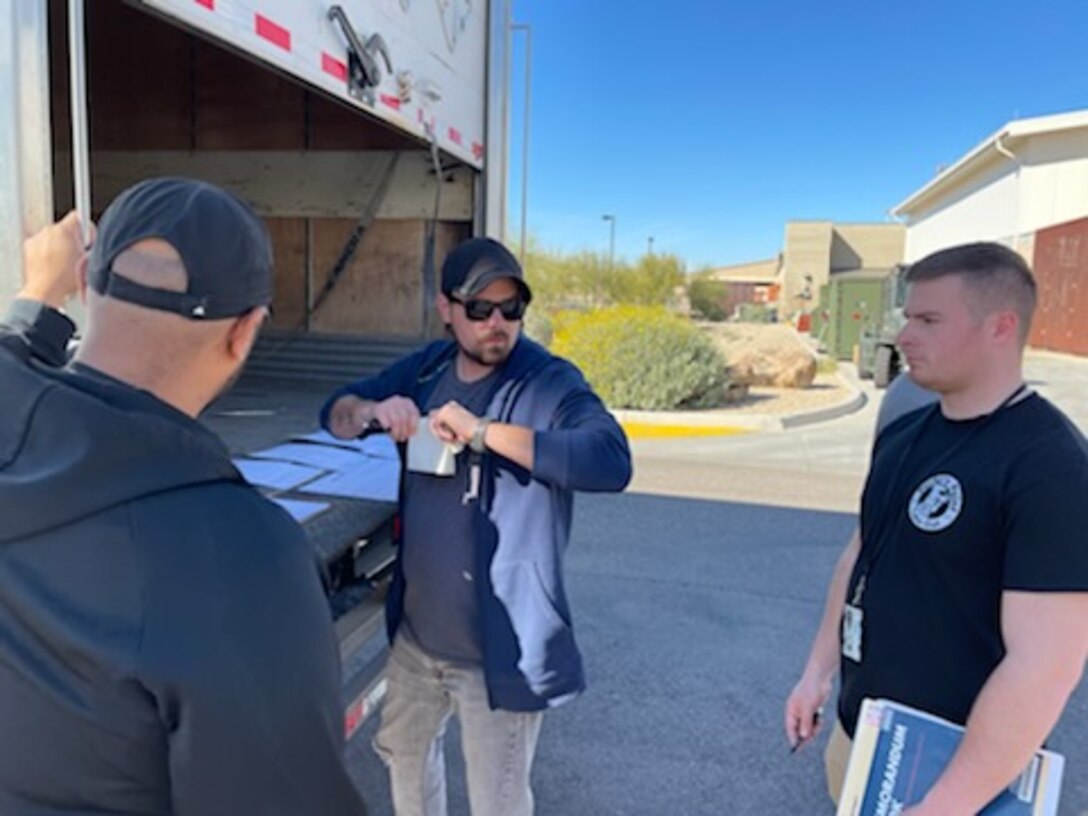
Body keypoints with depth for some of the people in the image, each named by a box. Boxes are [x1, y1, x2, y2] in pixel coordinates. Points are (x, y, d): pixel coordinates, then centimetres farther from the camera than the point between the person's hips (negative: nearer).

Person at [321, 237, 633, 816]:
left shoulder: (549, 382, -19)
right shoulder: (427, 367, 2)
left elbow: (612, 461, -35)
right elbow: (335, 414, 11)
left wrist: (481, 431, -35)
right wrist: (373, 410, -13)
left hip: (497, 646, -6)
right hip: (416, 629, 6)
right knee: (402, 748, 29)